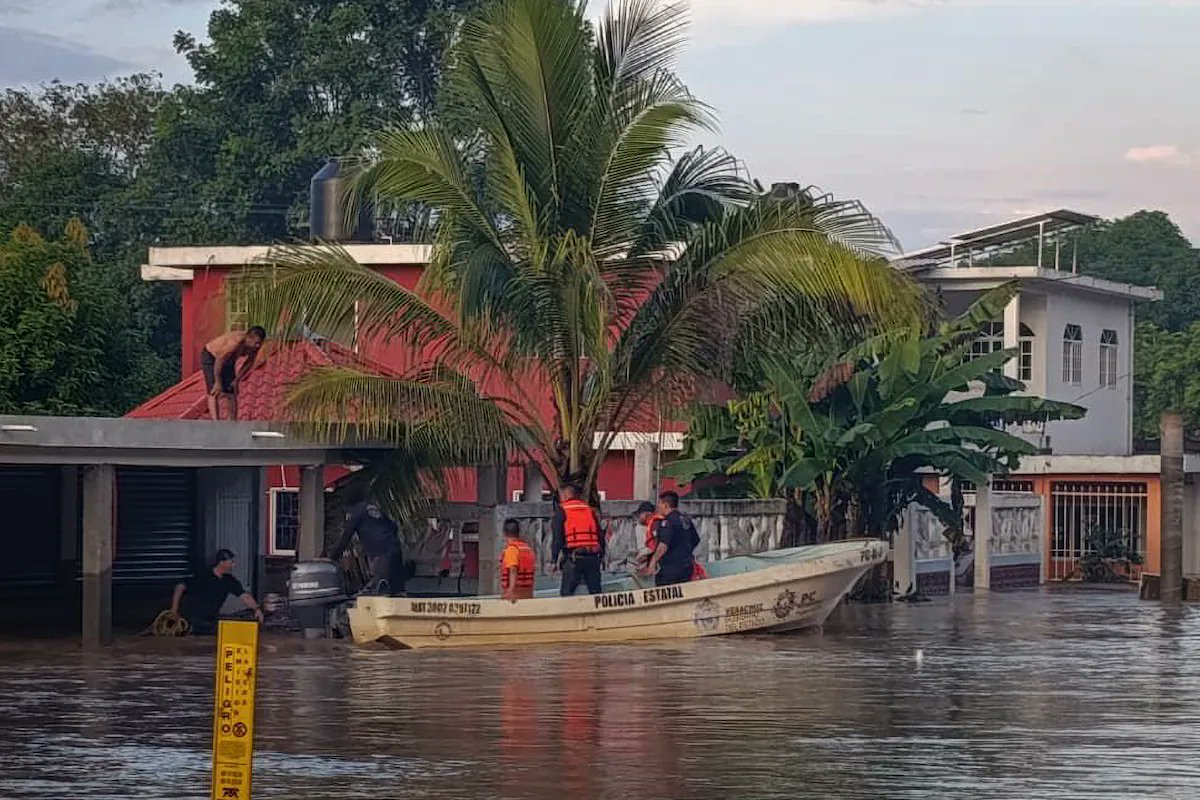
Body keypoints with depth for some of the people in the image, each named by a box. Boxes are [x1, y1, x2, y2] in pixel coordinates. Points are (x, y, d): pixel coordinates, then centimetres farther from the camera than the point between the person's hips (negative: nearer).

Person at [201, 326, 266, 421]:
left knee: (232, 394, 4)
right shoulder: (236, 342, -40)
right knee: (214, 393, -17)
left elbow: (249, 363, 2)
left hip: (228, 361, 7)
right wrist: (218, 382, -26)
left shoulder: (255, 345, -16)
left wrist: (237, 380, -1)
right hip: (210, 357, -7)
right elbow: (219, 361, -34)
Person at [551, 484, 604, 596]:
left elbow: (558, 538, -2)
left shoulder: (562, 511, 4)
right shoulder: (590, 510, 18)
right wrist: (601, 555, 19)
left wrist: (555, 560, 1)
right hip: (593, 557, 4)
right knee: (595, 592, 7)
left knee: (567, 592, -2)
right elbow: (601, 537, 15)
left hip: (573, 557, -4)